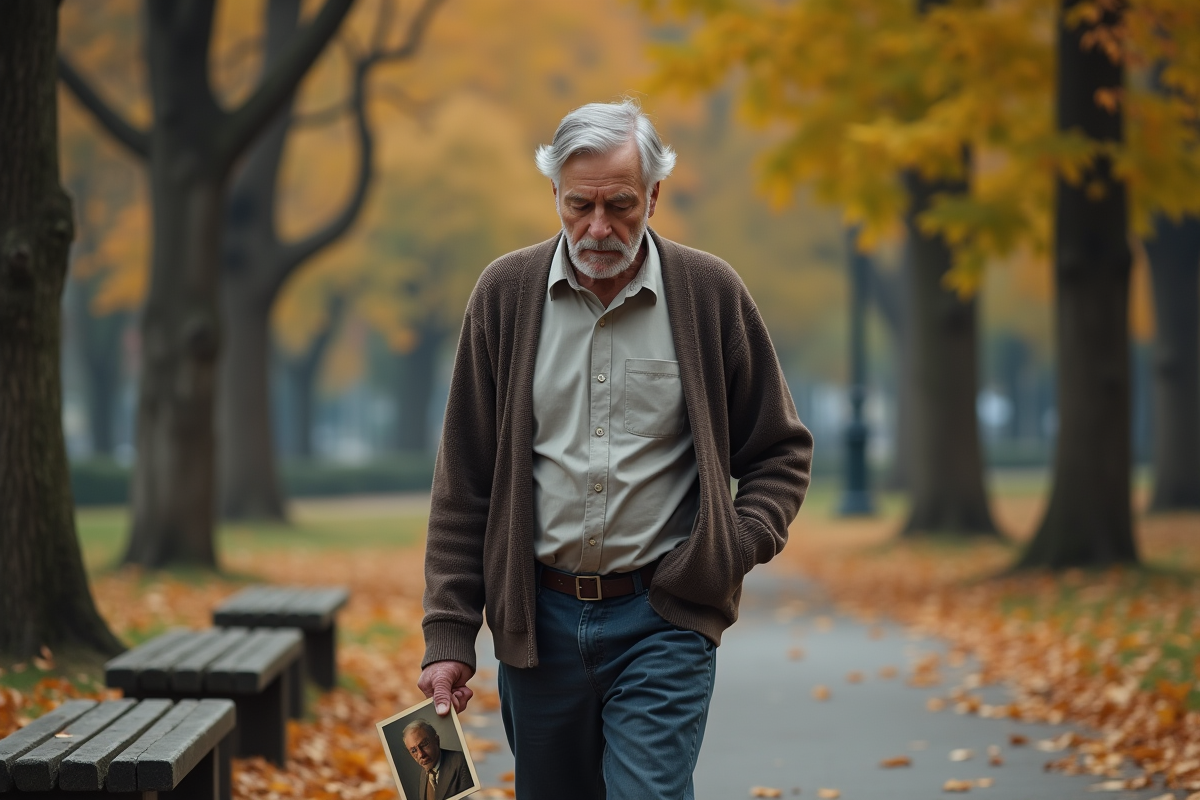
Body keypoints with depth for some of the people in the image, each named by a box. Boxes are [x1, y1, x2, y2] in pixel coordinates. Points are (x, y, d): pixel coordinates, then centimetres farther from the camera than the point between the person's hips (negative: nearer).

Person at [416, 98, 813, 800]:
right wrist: (449, 636, 0)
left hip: (663, 618, -2)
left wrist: (739, 547, -10)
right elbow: (465, 482, 4)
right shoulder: (506, 295, 2)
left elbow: (781, 451, 9)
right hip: (537, 619, 2)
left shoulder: (711, 294, -1)